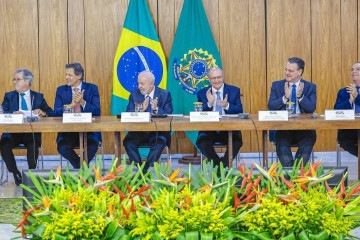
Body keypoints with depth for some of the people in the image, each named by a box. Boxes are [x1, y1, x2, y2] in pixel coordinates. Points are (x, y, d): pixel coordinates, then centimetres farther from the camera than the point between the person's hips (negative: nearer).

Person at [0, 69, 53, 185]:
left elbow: (50, 113, 7)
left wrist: (43, 112, -15)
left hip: (32, 132, -1)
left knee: (33, 144, -34)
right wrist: (14, 114, -19)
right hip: (13, 131, 1)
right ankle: (15, 173, -12)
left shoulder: (38, 96, 15)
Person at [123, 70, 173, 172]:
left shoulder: (165, 95, 3)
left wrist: (156, 109, -24)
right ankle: (140, 168, -14)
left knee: (160, 142, -33)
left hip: (158, 131, -2)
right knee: (128, 142, -27)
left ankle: (144, 170, -20)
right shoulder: (134, 95, 8)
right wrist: (141, 109, -20)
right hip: (139, 131, 2)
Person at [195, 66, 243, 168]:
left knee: (237, 141, -31)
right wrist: (209, 103, -14)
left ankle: (223, 165, -9)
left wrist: (227, 106, -17)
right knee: (202, 142, -30)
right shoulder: (202, 93, 10)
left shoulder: (234, 91, 9)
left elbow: (240, 111, 1)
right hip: (209, 129, 0)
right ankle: (218, 165, -6)